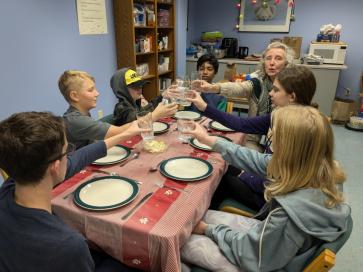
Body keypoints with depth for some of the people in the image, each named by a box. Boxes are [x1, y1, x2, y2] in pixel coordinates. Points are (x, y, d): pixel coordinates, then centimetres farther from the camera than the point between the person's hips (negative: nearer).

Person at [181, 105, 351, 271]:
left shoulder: (293, 211, -41)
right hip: (267, 234, 7)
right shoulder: (319, 169, -18)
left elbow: (249, 251, -24)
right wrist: (209, 140, 2)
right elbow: (258, 161, -5)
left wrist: (209, 230, -8)